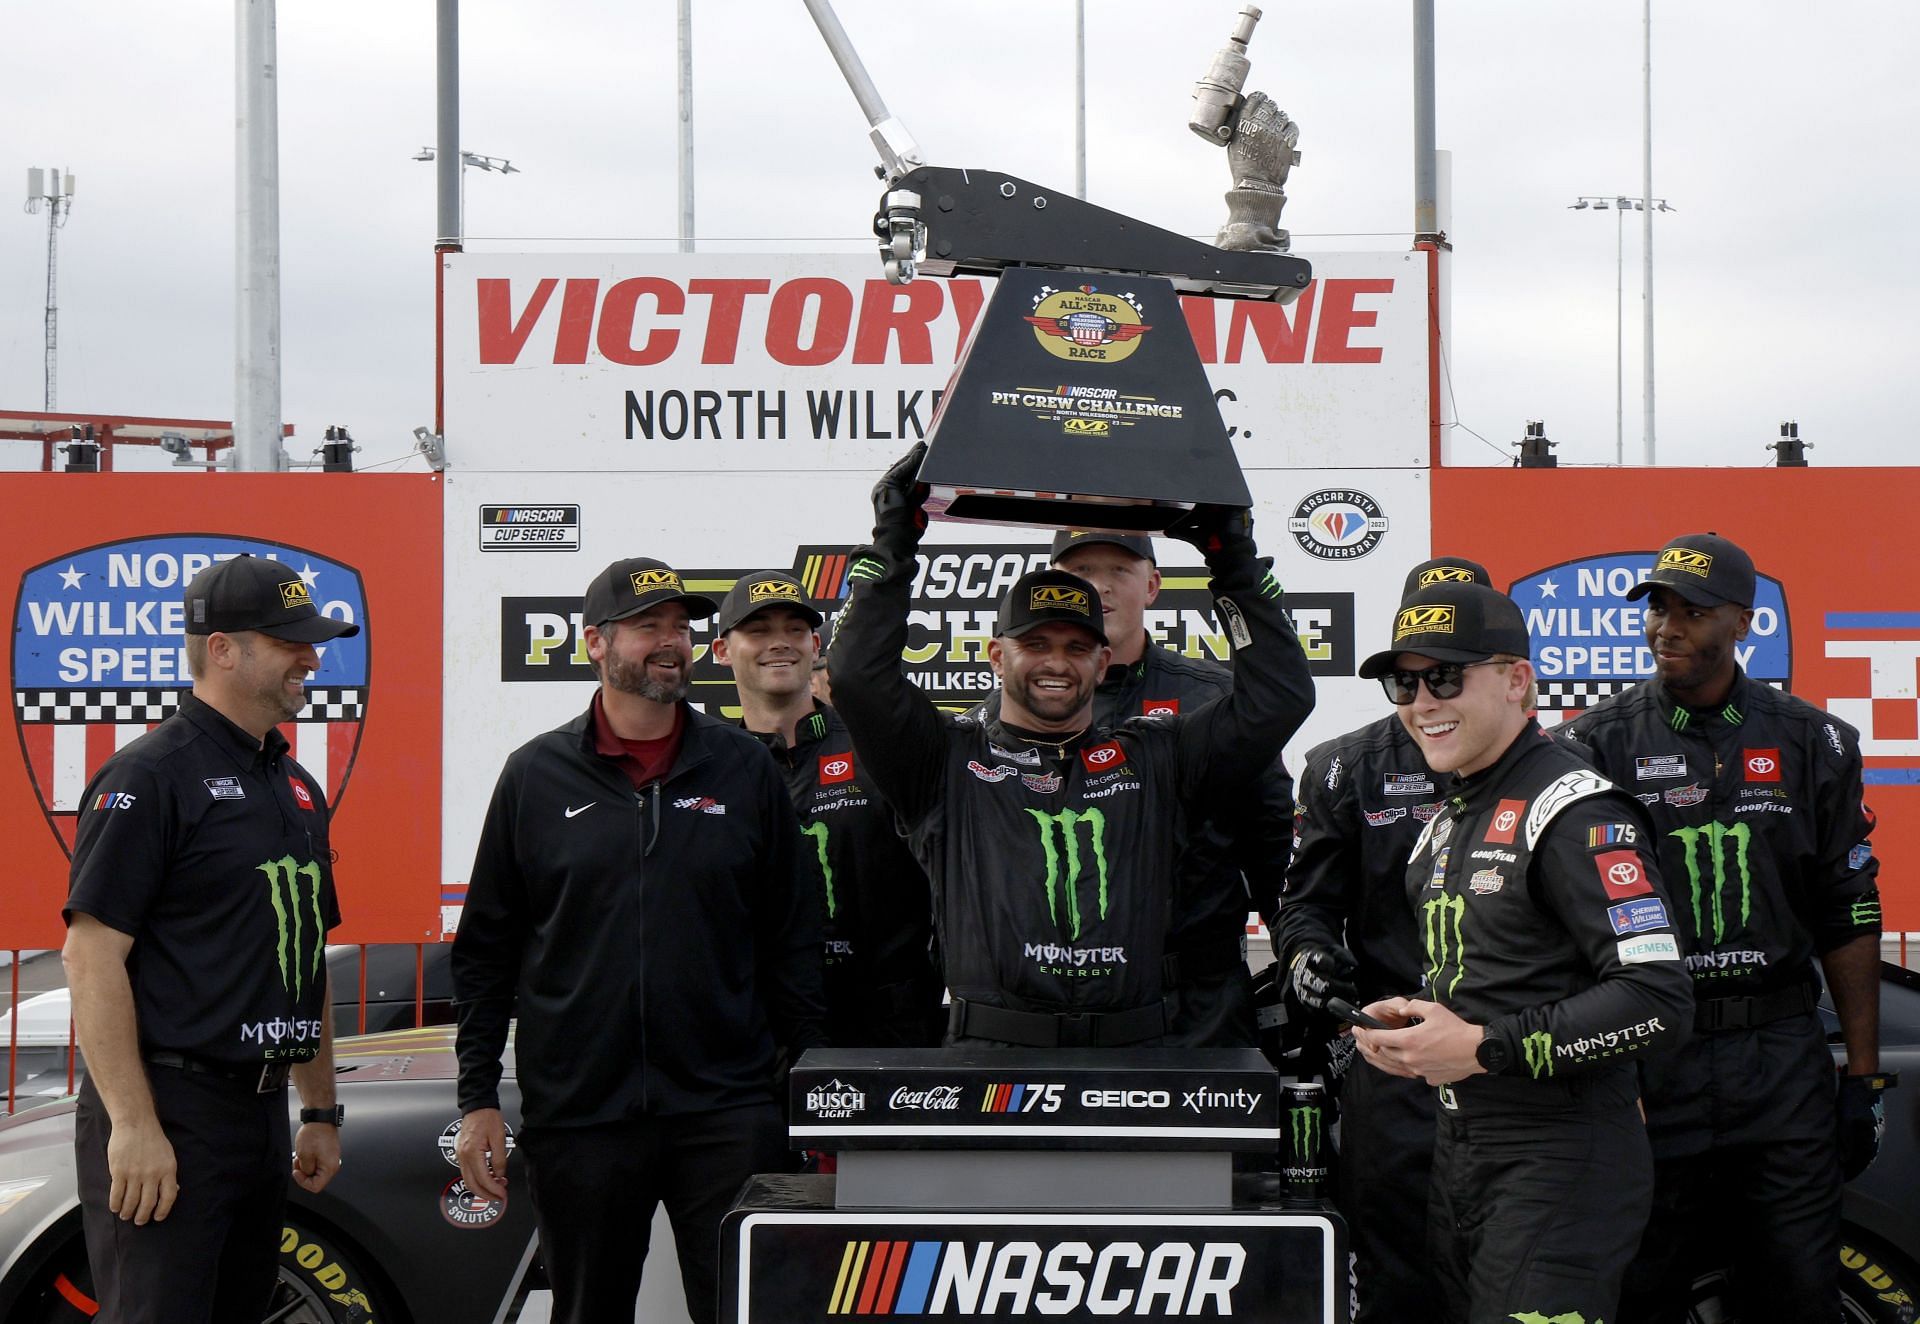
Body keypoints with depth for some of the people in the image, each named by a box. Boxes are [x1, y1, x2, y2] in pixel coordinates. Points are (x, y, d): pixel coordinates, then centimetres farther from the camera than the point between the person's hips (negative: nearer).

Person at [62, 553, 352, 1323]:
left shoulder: (296, 788, 16)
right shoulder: (149, 776, -10)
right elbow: (91, 955, -16)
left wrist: (321, 1111, 19)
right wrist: (133, 1125, -21)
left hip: (261, 1112, 8)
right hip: (165, 1116, -8)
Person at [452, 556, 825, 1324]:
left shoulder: (745, 770, 6)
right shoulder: (536, 777, 5)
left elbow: (793, 941, 9)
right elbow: (484, 952, 7)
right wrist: (478, 1100, 2)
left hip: (728, 1113, 0)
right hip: (577, 1114, 0)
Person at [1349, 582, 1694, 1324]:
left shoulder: (1575, 813, -15)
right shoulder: (1449, 818, 15)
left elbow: (1659, 1003, -23)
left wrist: (1484, 1048, -20)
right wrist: (1409, 1022, 5)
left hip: (1563, 1160, -9)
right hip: (1457, 1151, 9)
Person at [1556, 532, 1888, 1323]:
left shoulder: (1812, 743, 7)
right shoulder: (1597, 744, 2)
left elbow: (1848, 917, 8)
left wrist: (1864, 1077, 5)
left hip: (1782, 1056, 1)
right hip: (1646, 1060, -1)